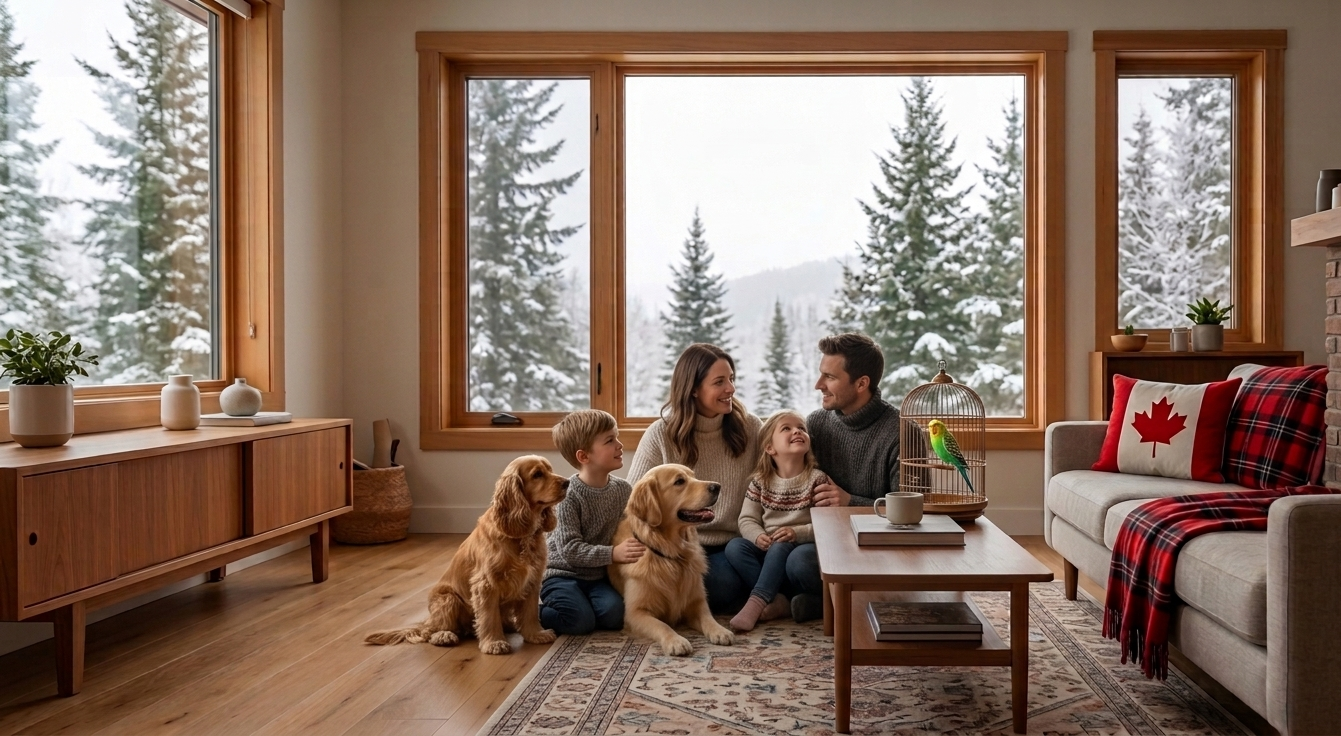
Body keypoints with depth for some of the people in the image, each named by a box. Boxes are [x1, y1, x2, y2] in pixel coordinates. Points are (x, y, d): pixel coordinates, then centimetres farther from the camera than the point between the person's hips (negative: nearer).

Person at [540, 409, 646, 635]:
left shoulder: (623, 489, 0)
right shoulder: (568, 496, -18)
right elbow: (569, 549, -22)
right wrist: (613, 553, -30)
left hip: (597, 576, 5)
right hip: (562, 574, -5)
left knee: (614, 616, -20)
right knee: (581, 622, -24)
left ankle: (575, 603, 8)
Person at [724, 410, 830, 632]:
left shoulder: (817, 479, -5)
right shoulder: (761, 481, 5)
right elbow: (747, 519, 5)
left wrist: (798, 533, -25)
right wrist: (758, 536, -17)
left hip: (803, 546, -4)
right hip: (767, 550, 4)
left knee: (780, 548, -34)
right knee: (734, 547, -22)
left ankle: (756, 601, -35)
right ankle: (777, 600, -30)